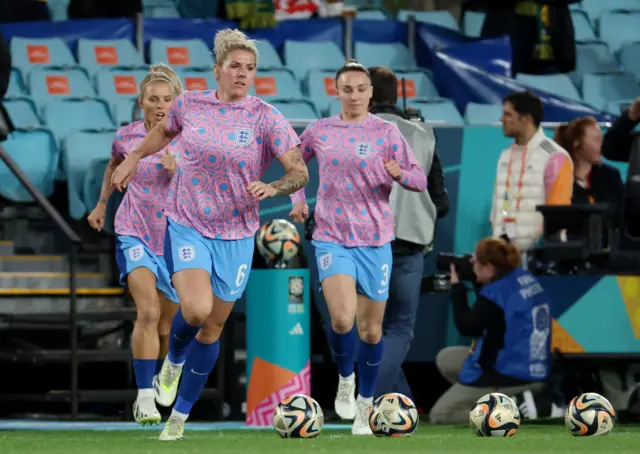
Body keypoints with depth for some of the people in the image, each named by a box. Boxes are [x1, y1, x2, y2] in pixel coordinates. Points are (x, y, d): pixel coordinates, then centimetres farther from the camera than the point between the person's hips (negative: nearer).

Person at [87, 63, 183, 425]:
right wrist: (102, 204, 27)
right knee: (148, 311, -23)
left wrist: (180, 173, -25)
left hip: (174, 238, 1)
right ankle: (145, 399, -23)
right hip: (134, 234, -1)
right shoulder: (127, 137, -2)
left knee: (166, 327, 11)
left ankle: (160, 382, 39)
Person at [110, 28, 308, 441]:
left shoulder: (266, 119, -9)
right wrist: (135, 157, 25)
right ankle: (174, 361, 12)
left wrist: (272, 188, -27)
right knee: (196, 310, -23)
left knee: (213, 327, 8)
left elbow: (300, 173, -9)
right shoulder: (189, 105, -2)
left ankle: (179, 417, 22)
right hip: (187, 227, -1)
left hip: (237, 236, 1)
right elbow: (165, 130, 22)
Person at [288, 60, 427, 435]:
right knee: (343, 318, -21)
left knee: (371, 330, 6)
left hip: (375, 241, 0)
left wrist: (400, 174, -22)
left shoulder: (387, 133, -1)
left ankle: (364, 406, 22)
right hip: (332, 238, 0)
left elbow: (421, 180, -1)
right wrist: (298, 198, 9)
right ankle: (345, 378, 7)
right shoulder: (319, 132, 4)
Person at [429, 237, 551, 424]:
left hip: (511, 376, -10)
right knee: (445, 358, 23)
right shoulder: (525, 278, 6)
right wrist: (479, 283, 10)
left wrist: (457, 287, -2)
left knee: (439, 415, -1)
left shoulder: (496, 292, -21)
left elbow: (466, 327, -10)